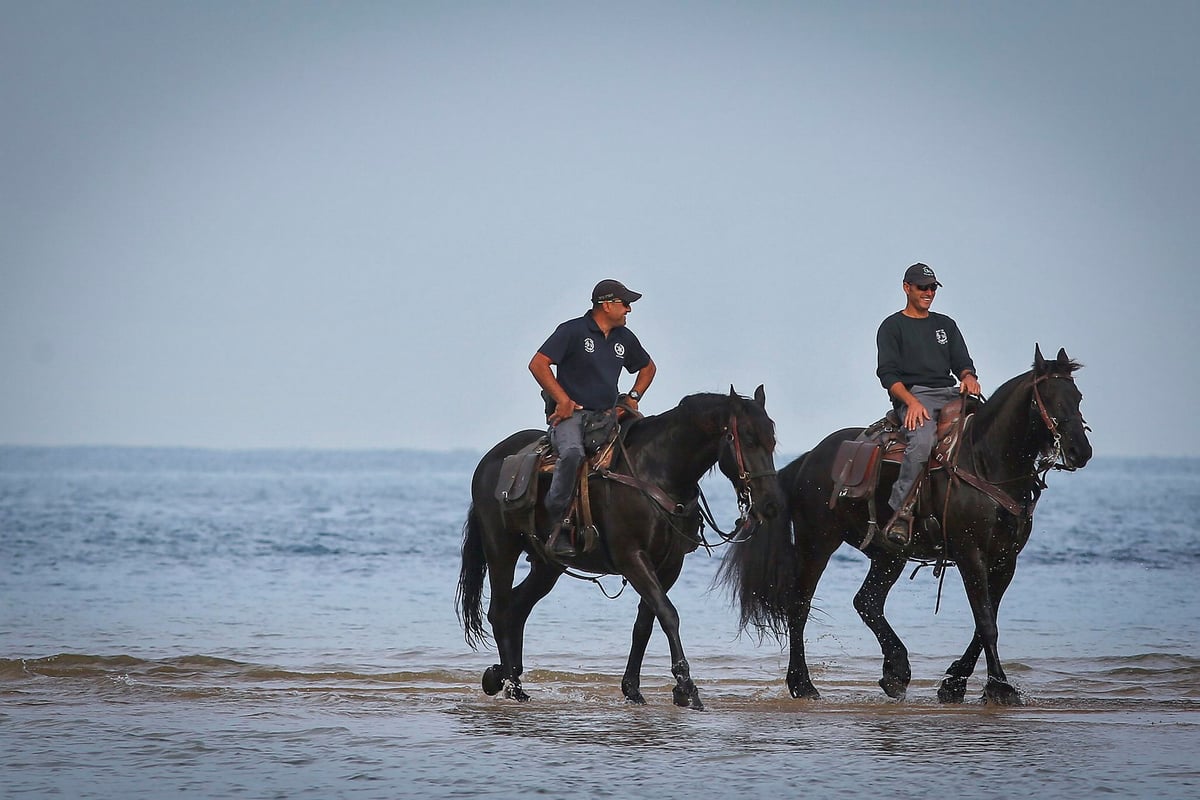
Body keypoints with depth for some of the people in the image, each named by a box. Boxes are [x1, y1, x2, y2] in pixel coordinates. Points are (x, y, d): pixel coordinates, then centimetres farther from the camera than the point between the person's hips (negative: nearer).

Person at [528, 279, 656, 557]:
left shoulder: (624, 338, 16)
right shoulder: (573, 331, -4)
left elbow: (647, 367, 34)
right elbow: (538, 364, -9)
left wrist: (633, 397, 16)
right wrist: (563, 400, -14)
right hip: (569, 414, -6)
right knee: (573, 452, -37)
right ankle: (556, 525, -32)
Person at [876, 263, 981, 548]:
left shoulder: (946, 325, 24)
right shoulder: (892, 327, 8)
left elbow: (962, 362, 19)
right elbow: (888, 374, -2)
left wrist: (968, 377, -7)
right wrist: (912, 401, -19)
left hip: (950, 393, 6)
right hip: (912, 395, -6)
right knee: (922, 441, -36)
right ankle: (901, 513, -36)